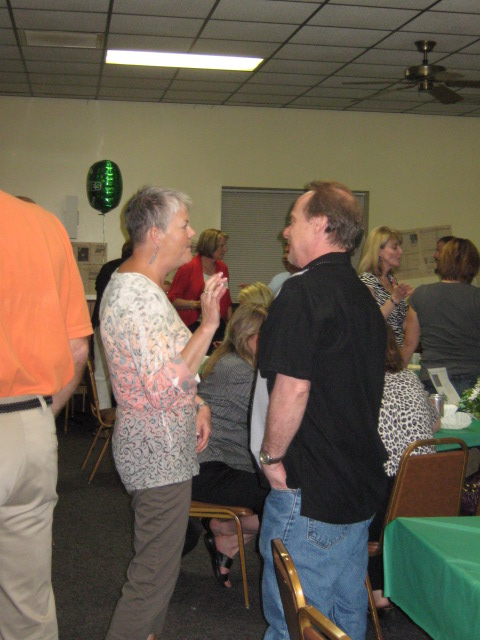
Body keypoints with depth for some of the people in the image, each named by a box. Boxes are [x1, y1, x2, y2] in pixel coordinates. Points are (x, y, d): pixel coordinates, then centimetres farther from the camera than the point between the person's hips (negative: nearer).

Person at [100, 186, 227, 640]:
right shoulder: (136, 296, -23)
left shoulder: (136, 285, 11)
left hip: (161, 447, 11)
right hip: (160, 454, -11)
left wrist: (196, 404, 10)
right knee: (155, 572, -1)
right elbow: (165, 387, -29)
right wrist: (207, 325, -27)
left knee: (156, 557, 23)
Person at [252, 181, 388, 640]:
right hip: (361, 481, 9)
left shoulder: (304, 292, -18)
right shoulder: (363, 297, 12)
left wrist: (272, 456, -10)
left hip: (310, 489, -9)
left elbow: (293, 387, -24)